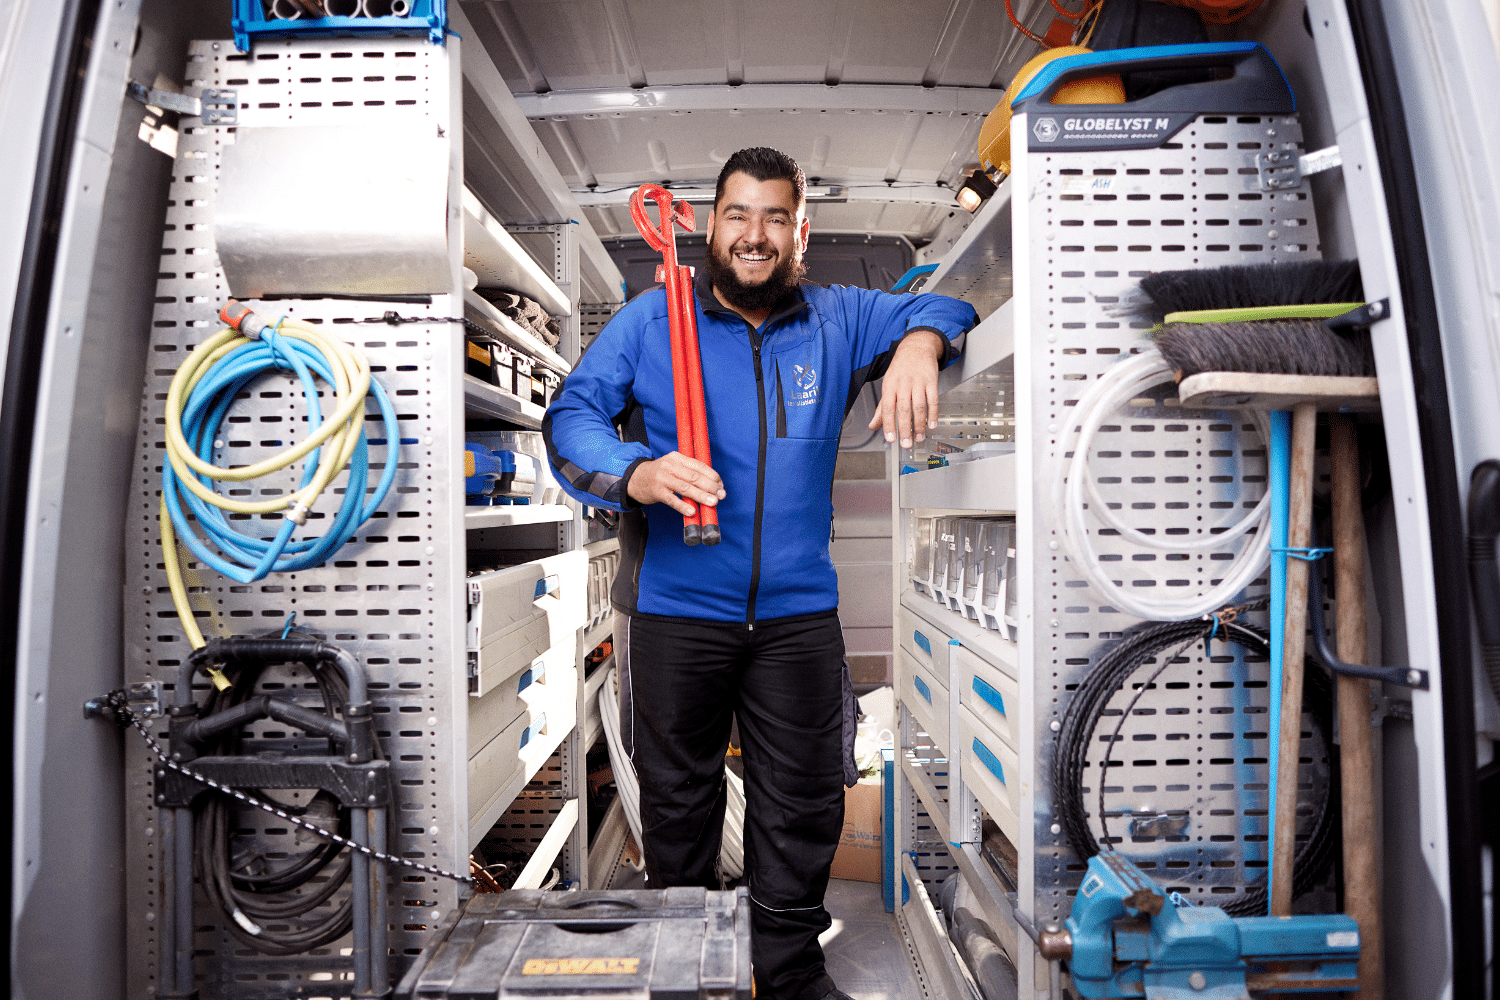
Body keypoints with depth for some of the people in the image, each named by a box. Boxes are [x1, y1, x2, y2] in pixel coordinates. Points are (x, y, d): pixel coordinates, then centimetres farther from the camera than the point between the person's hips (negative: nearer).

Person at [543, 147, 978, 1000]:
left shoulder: (838, 319, 6)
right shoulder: (651, 321, 1)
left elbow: (941, 309, 9)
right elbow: (570, 415, -3)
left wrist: (919, 345, -16)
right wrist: (636, 475, -24)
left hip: (799, 613, 2)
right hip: (675, 610, -1)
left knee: (804, 807, 12)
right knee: (678, 799, 15)